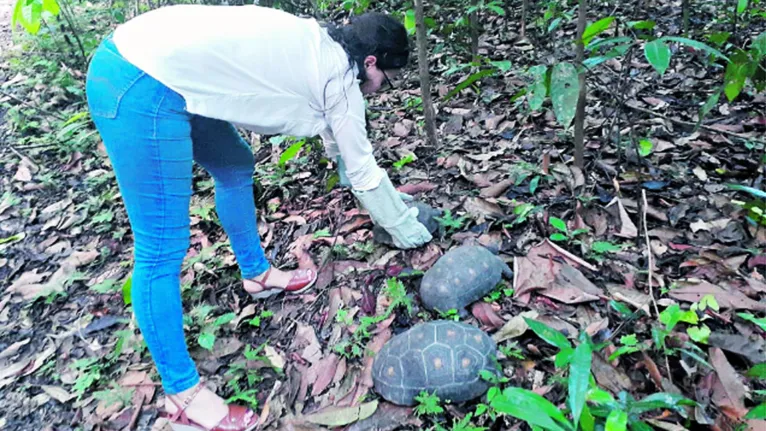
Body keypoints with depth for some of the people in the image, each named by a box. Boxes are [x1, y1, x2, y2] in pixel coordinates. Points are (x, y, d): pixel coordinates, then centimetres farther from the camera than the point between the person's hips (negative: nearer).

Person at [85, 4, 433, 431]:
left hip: (146, 61, 11)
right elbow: (363, 171, 4)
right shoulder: (340, 76, -4)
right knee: (162, 251, -4)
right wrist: (409, 230, 19)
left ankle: (257, 274, 42)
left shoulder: (319, 47, 19)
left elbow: (343, 147, 31)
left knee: (236, 168, 23)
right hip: (140, 87, -11)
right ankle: (182, 395, 12)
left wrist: (392, 202, 40)